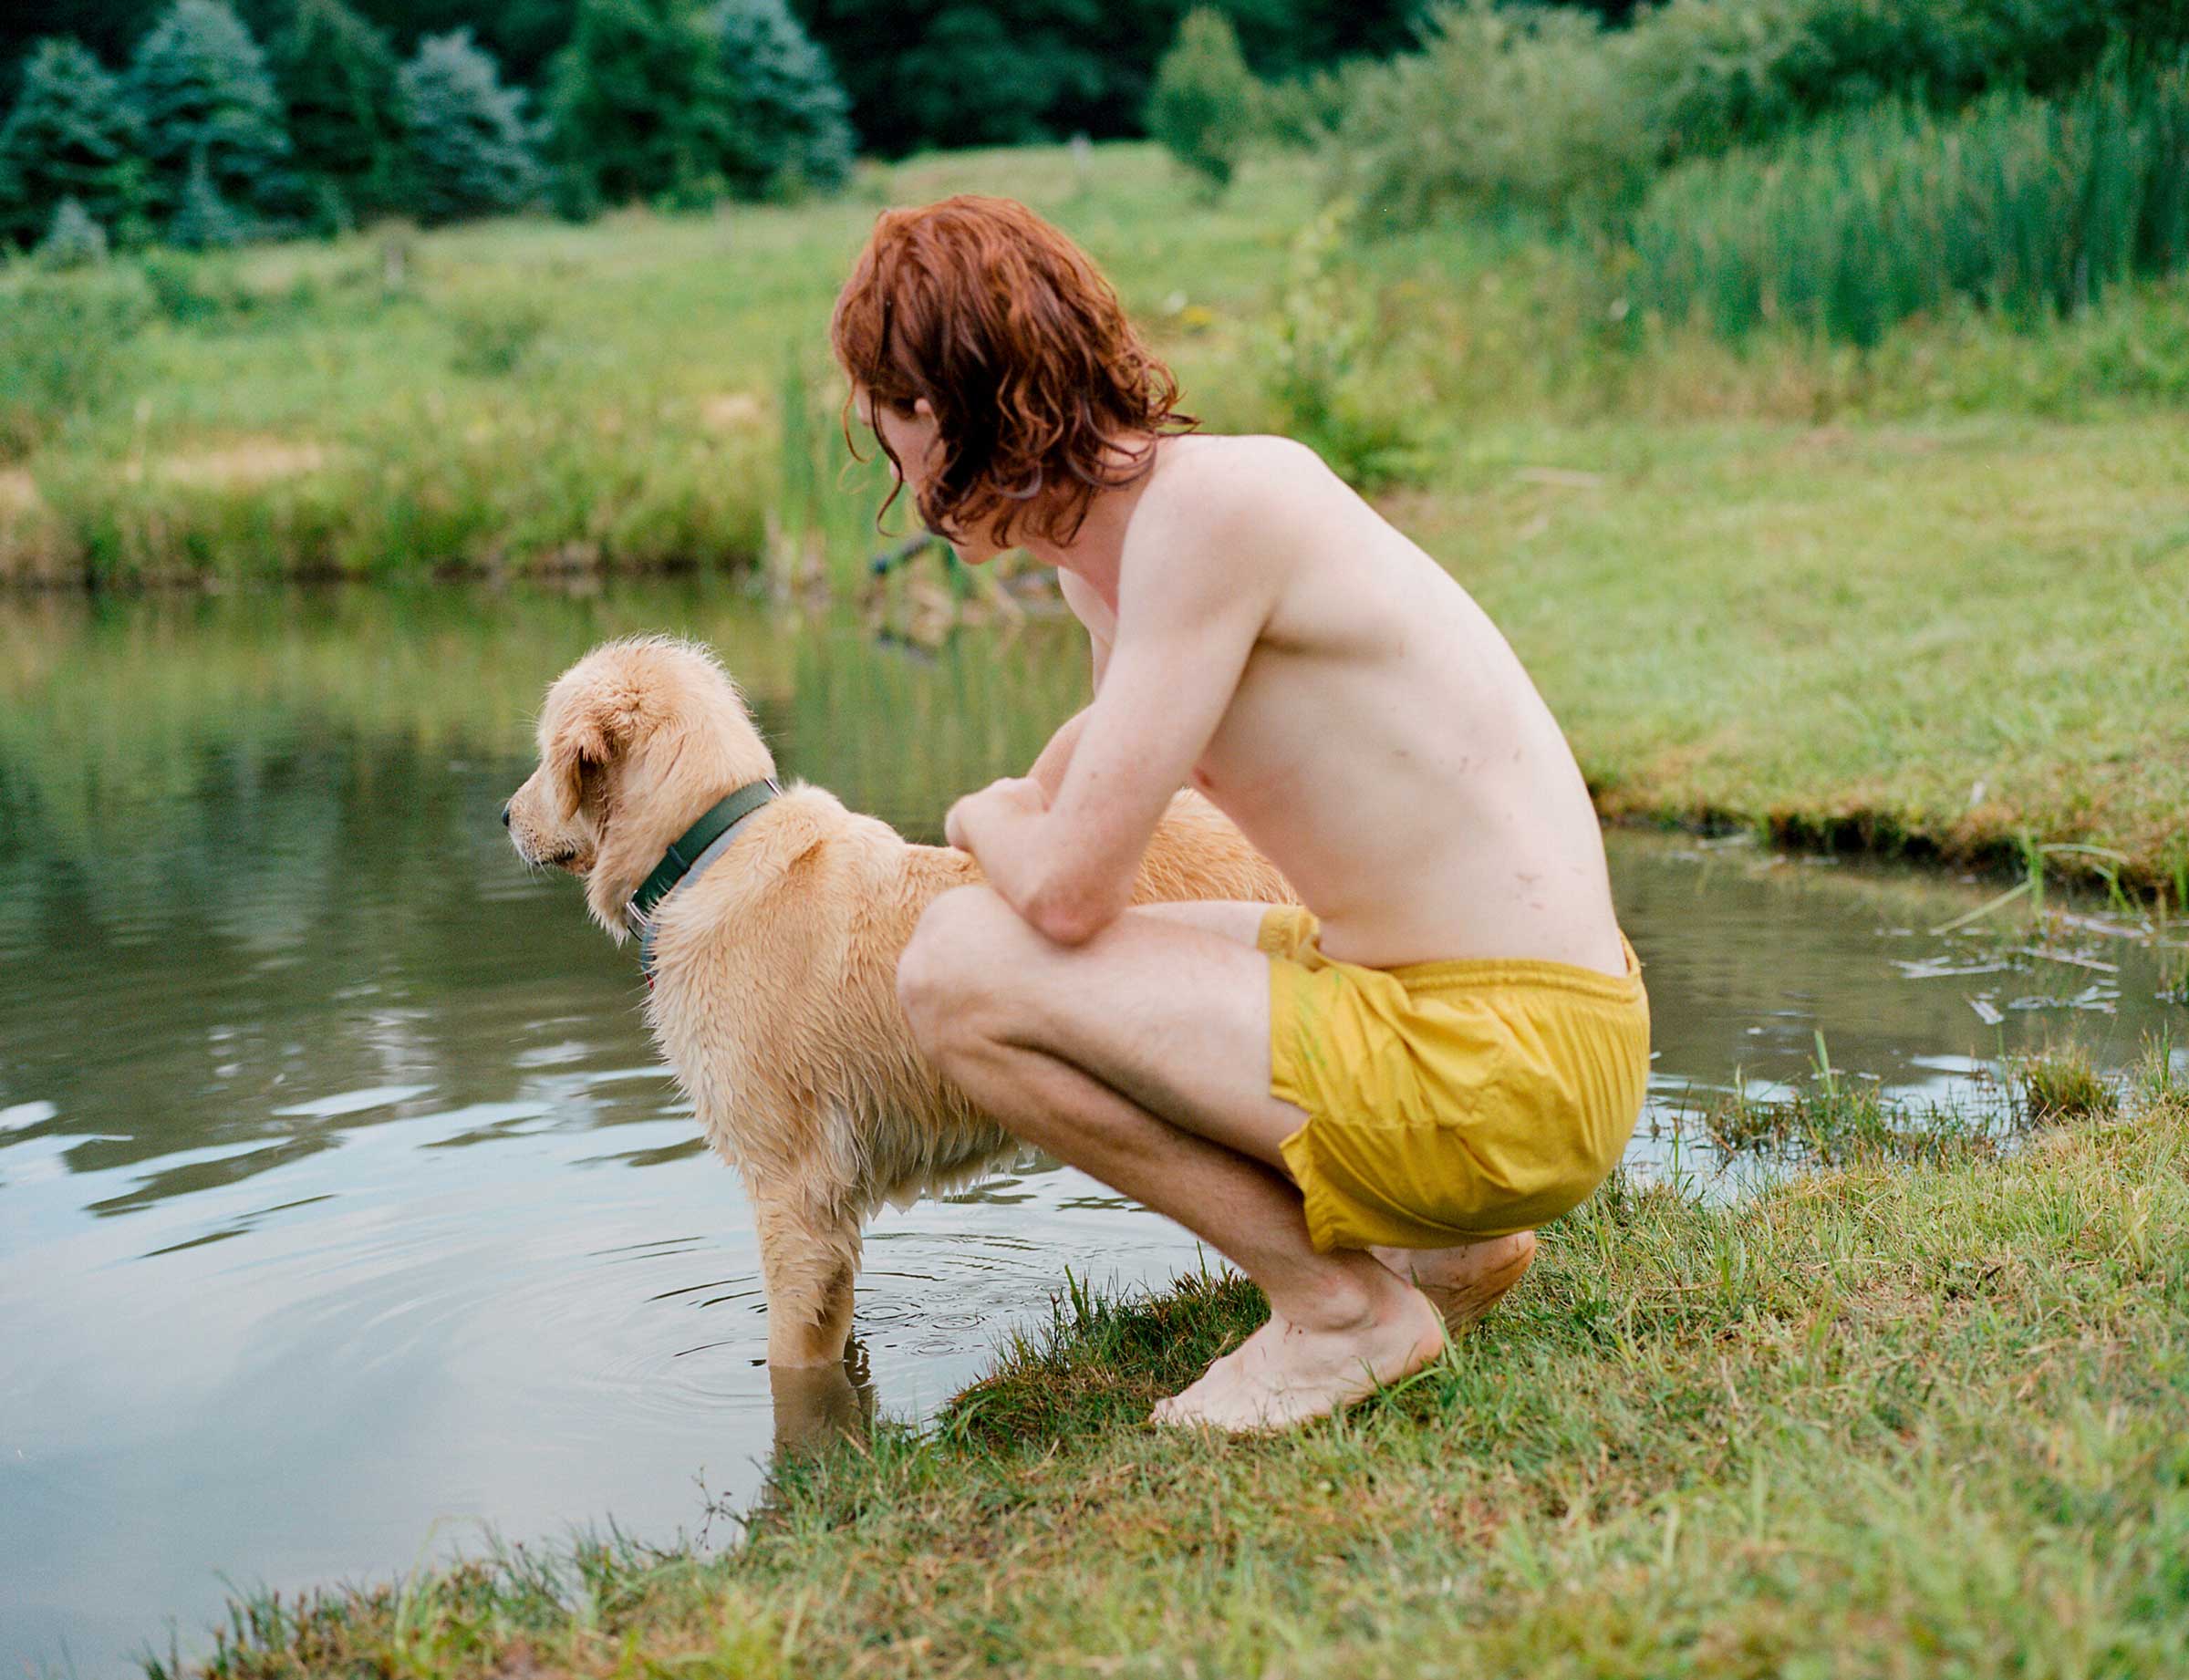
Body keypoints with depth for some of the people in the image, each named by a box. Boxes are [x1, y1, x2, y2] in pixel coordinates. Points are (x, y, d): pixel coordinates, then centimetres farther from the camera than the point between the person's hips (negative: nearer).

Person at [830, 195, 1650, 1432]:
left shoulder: (1213, 505, -19)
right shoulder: (1108, 550, 9)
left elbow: (1069, 893, -21)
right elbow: (1108, 738, 34)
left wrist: (989, 822, 0)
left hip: (1501, 1069, -10)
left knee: (965, 970, -15)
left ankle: (1344, 1303, -3)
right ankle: (1445, 1238, 19)